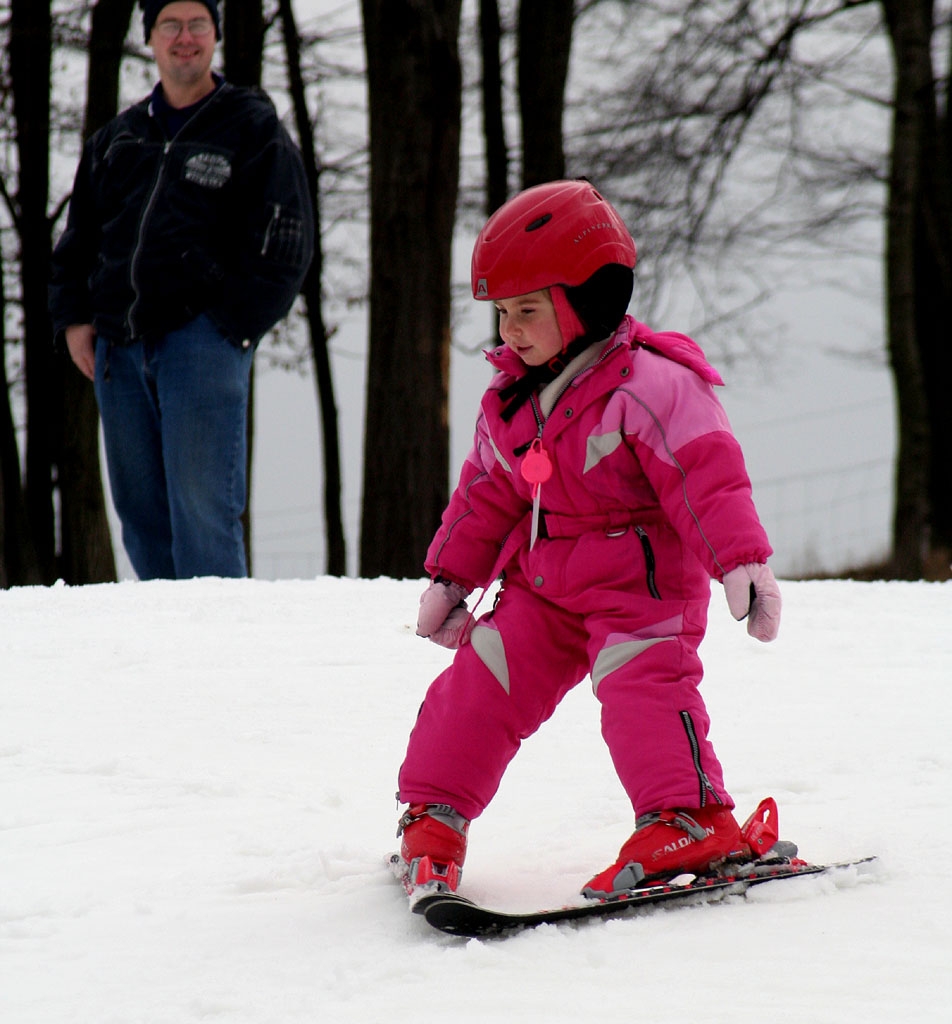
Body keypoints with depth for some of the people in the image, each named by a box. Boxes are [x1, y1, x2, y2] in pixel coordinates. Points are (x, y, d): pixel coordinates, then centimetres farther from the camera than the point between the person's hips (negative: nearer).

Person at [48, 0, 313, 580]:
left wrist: (230, 327, -10)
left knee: (201, 510, -12)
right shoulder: (117, 140, 19)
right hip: (118, 348, 5)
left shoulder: (255, 131, 5)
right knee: (141, 513, 5)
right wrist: (74, 318, 9)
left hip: (204, 341, -5)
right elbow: (79, 239, 24)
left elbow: (285, 247, -2)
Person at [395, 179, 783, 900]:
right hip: (545, 580, 7)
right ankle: (433, 815, 12)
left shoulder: (650, 385, -17)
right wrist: (449, 578, 19)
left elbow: (707, 477, -22)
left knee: (640, 684, -23)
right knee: (480, 685, 1)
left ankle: (692, 820, -22)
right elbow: (486, 495, 19)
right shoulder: (509, 402, 8)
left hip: (641, 575, -7)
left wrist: (742, 563, -30)